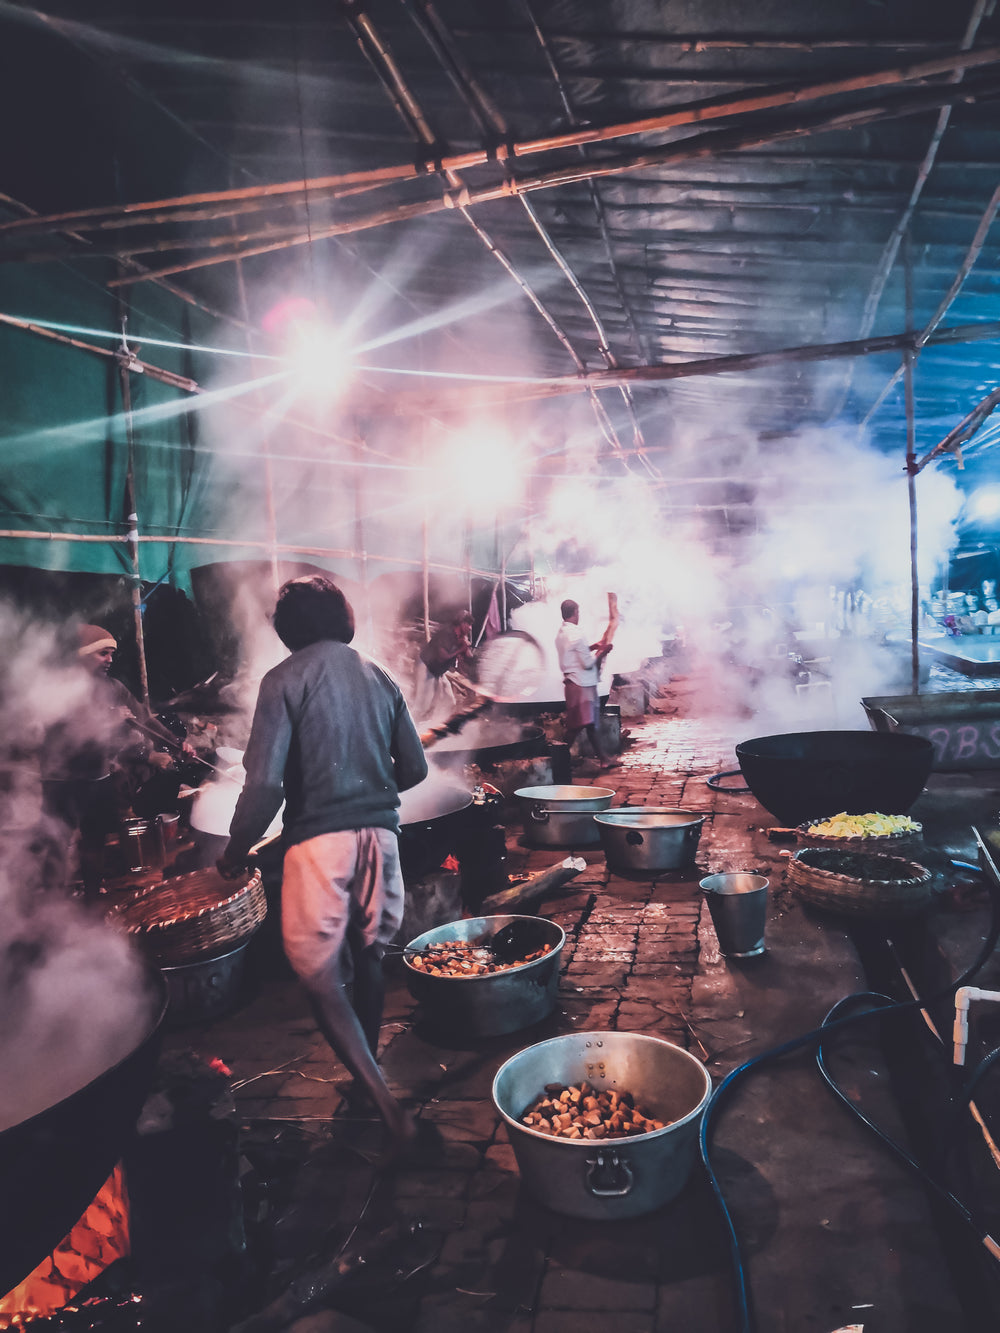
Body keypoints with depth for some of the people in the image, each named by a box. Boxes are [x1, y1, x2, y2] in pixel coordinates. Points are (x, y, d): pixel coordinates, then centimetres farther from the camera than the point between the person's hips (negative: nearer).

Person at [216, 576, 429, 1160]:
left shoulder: (284, 680, -7)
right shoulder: (379, 676, 8)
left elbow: (265, 784, -14)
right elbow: (415, 767, 11)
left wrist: (236, 851, -1)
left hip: (319, 839, -5)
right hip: (380, 831, 5)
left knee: (322, 979, 4)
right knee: (368, 956, 22)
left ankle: (387, 1105, -5)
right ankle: (368, 1073, 38)